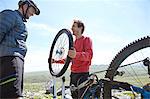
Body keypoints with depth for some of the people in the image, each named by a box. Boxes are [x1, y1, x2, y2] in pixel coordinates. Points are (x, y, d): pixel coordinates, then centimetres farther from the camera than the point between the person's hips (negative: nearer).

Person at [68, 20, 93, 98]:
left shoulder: (86, 39, -3)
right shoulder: (73, 42, 19)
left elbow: (89, 55, -21)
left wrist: (76, 55, -40)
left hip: (82, 74, -8)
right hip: (73, 73, 8)